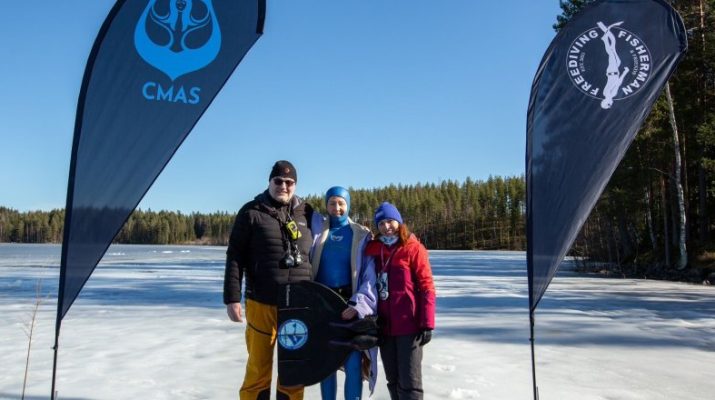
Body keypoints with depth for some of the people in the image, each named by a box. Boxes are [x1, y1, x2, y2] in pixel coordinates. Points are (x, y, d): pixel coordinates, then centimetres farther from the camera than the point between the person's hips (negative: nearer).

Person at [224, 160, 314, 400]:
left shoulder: (306, 213, 7)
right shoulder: (252, 212, -1)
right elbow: (235, 257, -2)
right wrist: (232, 298, -8)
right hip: (262, 304, -2)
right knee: (258, 367, 8)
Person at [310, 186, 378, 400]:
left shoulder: (361, 235, 0)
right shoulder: (317, 230, 6)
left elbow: (369, 274, -5)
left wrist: (358, 304, -15)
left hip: (350, 304, -2)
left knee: (353, 364, -5)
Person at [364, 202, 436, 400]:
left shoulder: (413, 248, -5)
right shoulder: (374, 250, 8)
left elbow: (426, 287, -7)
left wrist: (427, 323, -13)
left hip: (409, 325, -5)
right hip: (384, 325, 5)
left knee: (409, 382, -1)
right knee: (393, 380, 15)